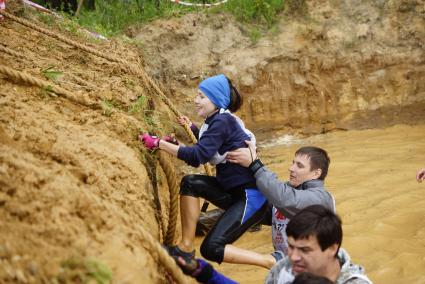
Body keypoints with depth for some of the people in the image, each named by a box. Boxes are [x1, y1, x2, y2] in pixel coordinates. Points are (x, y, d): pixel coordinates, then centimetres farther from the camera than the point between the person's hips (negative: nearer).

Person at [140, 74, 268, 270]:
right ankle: (186, 248, -8)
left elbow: (198, 155, -27)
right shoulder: (214, 120, 12)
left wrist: (159, 143, -25)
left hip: (251, 194, -9)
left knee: (211, 248, -15)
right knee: (190, 183, -8)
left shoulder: (222, 121, -16)